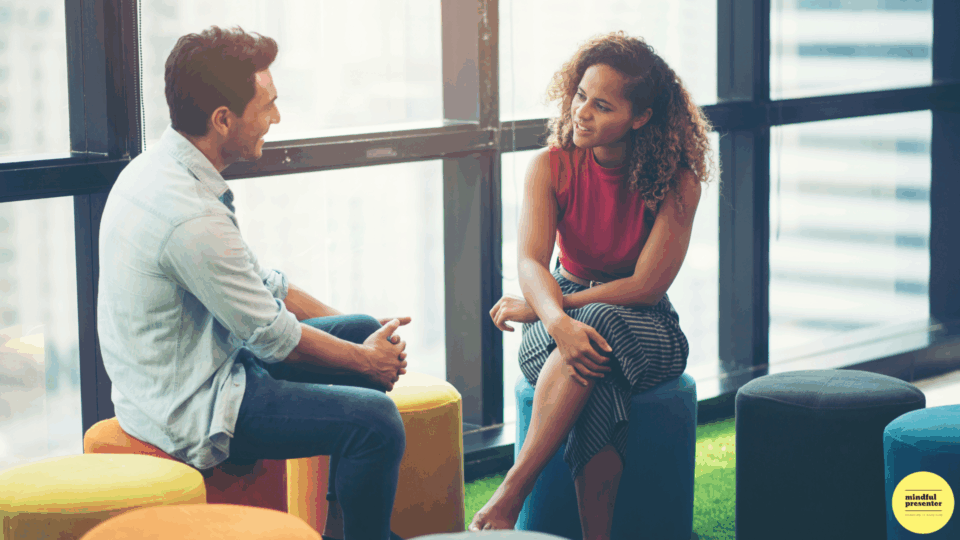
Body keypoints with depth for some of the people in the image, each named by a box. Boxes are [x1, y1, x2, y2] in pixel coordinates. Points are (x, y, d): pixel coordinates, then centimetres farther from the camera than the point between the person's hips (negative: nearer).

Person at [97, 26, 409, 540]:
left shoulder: (160, 166, 4)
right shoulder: (192, 216, -29)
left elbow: (262, 284, 12)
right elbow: (272, 335, -18)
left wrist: (366, 339, 9)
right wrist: (365, 360, -2)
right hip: (187, 410, -10)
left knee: (363, 330, 16)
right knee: (375, 419, -20)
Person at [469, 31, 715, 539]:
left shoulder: (677, 181, -13)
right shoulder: (552, 166, -6)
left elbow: (646, 286, -17)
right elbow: (530, 260, -19)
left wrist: (540, 307, -17)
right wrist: (558, 321, -42)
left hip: (647, 330, -1)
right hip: (563, 313, 1)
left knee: (603, 326, -38)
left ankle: (510, 493, -39)